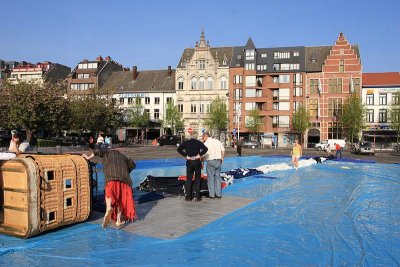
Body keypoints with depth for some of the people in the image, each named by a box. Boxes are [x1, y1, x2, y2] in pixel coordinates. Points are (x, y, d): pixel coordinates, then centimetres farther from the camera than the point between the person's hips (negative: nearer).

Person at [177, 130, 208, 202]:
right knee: (197, 179, 8)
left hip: (189, 162, 1)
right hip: (197, 162, -1)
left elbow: (179, 149, -7)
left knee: (189, 179, 9)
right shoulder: (198, 142, -5)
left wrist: (185, 155, -4)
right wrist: (200, 155, -9)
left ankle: (188, 197, 8)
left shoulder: (186, 142, 0)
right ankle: (197, 196, 6)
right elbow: (205, 149, -18)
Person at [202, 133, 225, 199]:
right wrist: (222, 158, 19)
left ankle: (212, 194, 6)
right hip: (218, 161, 5)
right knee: (217, 177, 11)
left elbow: (204, 155, -9)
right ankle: (218, 194, 13)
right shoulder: (217, 141, 10)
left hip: (211, 161, -5)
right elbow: (223, 150, 11)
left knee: (210, 178, 3)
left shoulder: (206, 143, -6)